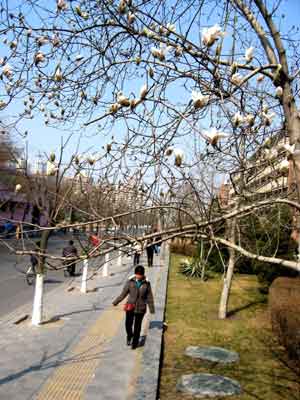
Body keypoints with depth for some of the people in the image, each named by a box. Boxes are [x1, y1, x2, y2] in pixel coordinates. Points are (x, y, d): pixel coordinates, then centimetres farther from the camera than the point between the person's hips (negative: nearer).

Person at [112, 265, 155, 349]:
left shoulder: (146, 284, -6)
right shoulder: (130, 282, -6)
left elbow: (149, 297, 1)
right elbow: (123, 293, 4)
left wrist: (152, 309, 6)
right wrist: (116, 302, 6)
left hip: (140, 308, 0)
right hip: (130, 307, 0)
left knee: (137, 327, 8)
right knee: (128, 324, -1)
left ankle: (135, 342, 30)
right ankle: (129, 335, 34)